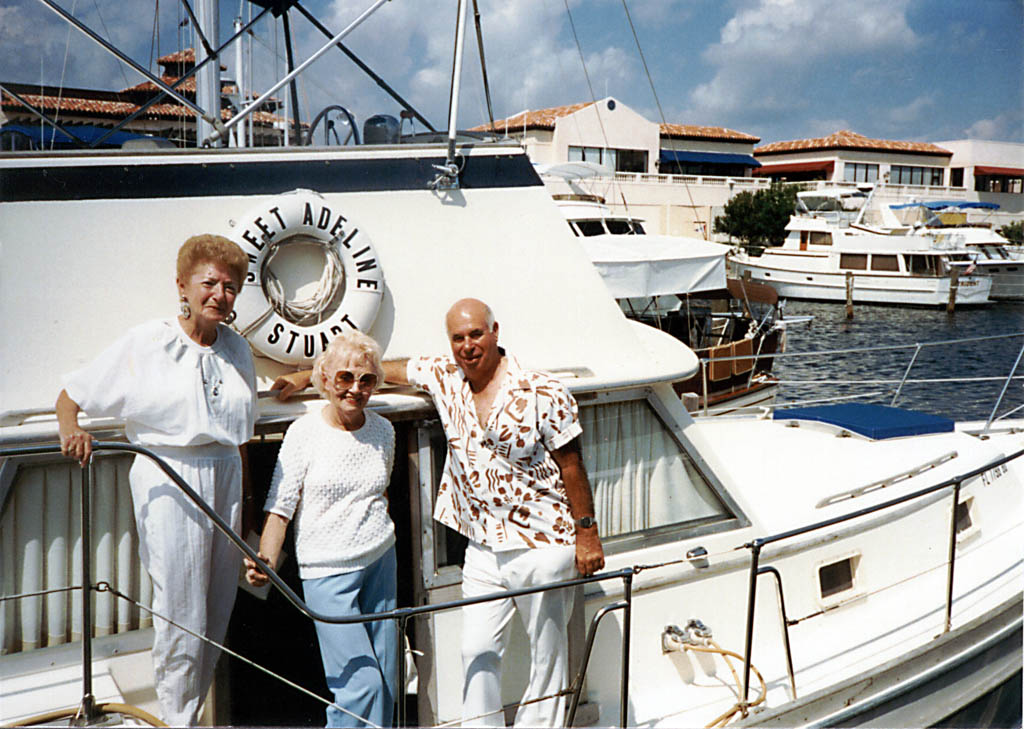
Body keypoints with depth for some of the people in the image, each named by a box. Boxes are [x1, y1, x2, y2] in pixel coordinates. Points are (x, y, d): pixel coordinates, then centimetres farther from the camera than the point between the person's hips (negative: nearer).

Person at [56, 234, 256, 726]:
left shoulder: (237, 350, 10)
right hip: (169, 483, -5)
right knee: (181, 613, -2)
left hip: (225, 479, 5)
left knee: (218, 612, 10)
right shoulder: (145, 343, -4)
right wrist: (70, 430, -22)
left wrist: (248, 500, 17)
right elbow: (70, 395, -1)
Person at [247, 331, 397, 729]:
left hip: (381, 561, 5)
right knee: (360, 684, -12)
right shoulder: (305, 432, -8)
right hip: (327, 569, -5)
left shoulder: (383, 430, 6)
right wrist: (266, 562, -21)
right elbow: (280, 506, -9)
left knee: (386, 682, 8)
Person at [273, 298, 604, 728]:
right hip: (484, 547, 4)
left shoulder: (543, 394, -12)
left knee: (546, 652, 8)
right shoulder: (443, 377, 0)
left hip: (543, 544, -4)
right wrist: (307, 376, 14)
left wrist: (586, 532, -5)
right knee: (477, 651, 6)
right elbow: (380, 369, 11)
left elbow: (571, 463, -7)